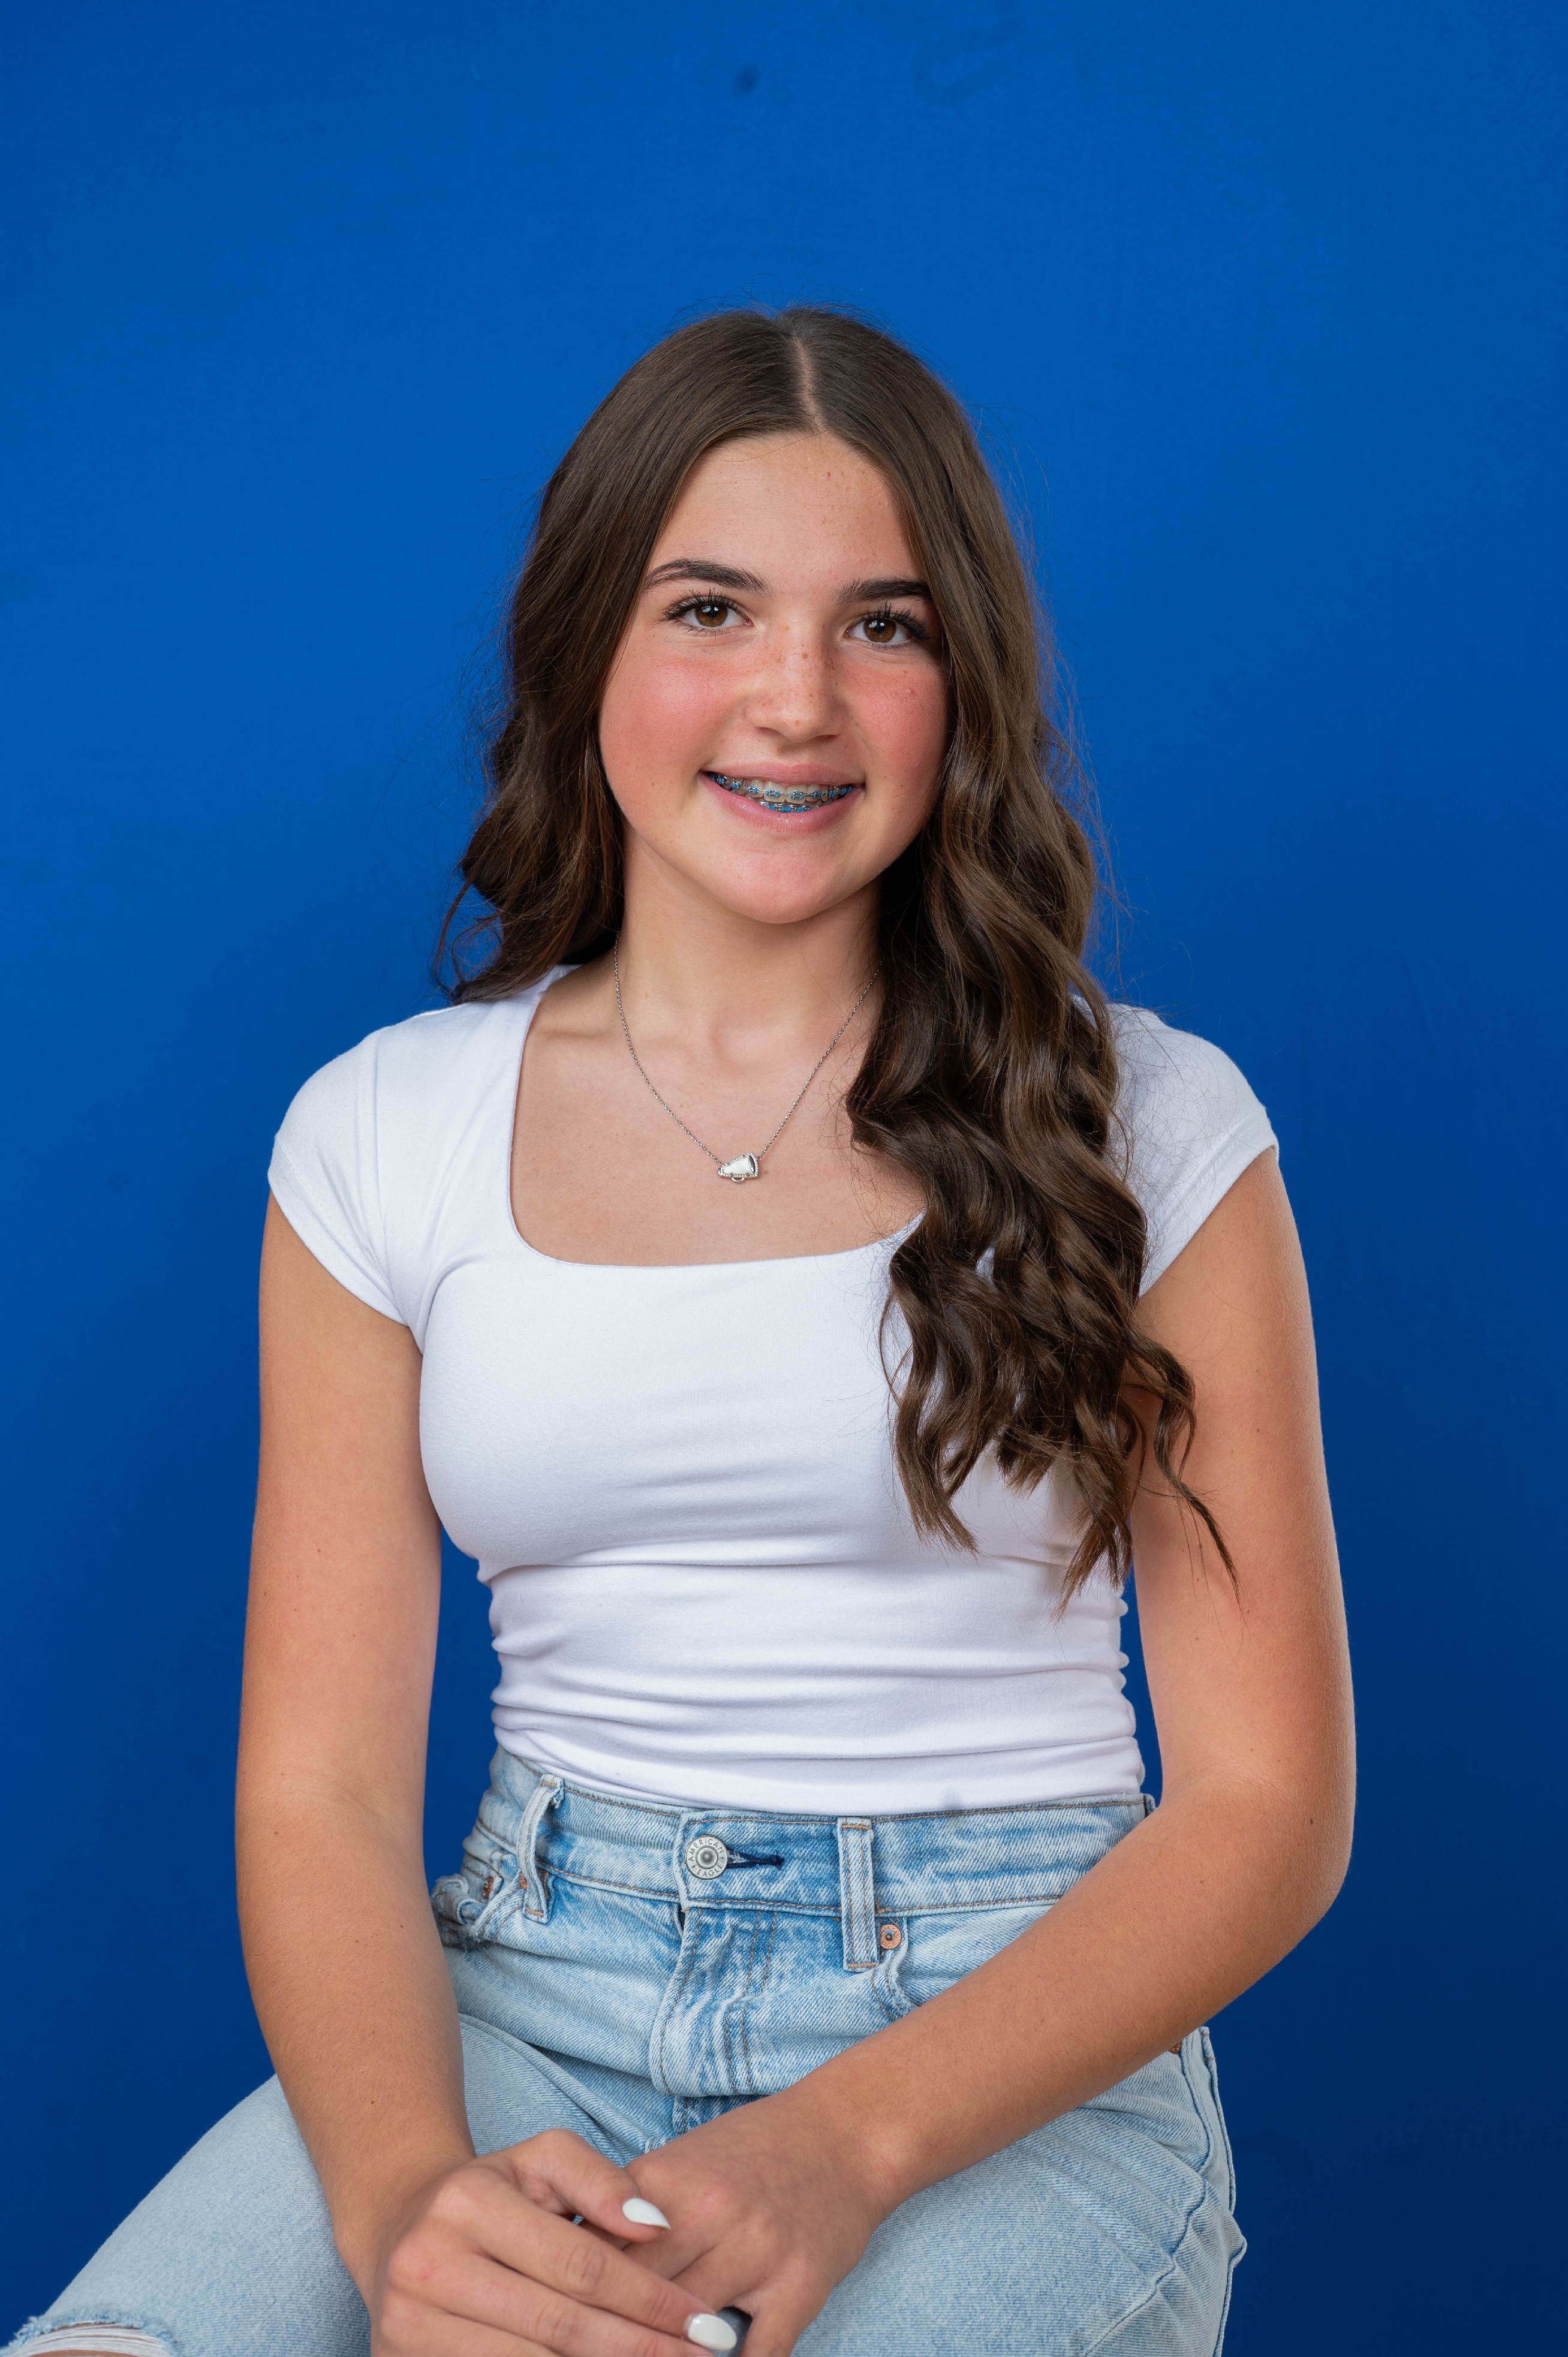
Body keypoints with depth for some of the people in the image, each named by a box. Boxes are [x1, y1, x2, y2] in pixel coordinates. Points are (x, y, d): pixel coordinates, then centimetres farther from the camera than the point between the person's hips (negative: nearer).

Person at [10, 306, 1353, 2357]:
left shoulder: (1149, 1128, 1)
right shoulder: (385, 1135, 6)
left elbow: (1267, 1802, -1)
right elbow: (320, 1789, 2)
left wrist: (846, 2144, -16)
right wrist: (401, 2188, -19)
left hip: (1024, 2049, -1)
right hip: (522, 2009, 2)